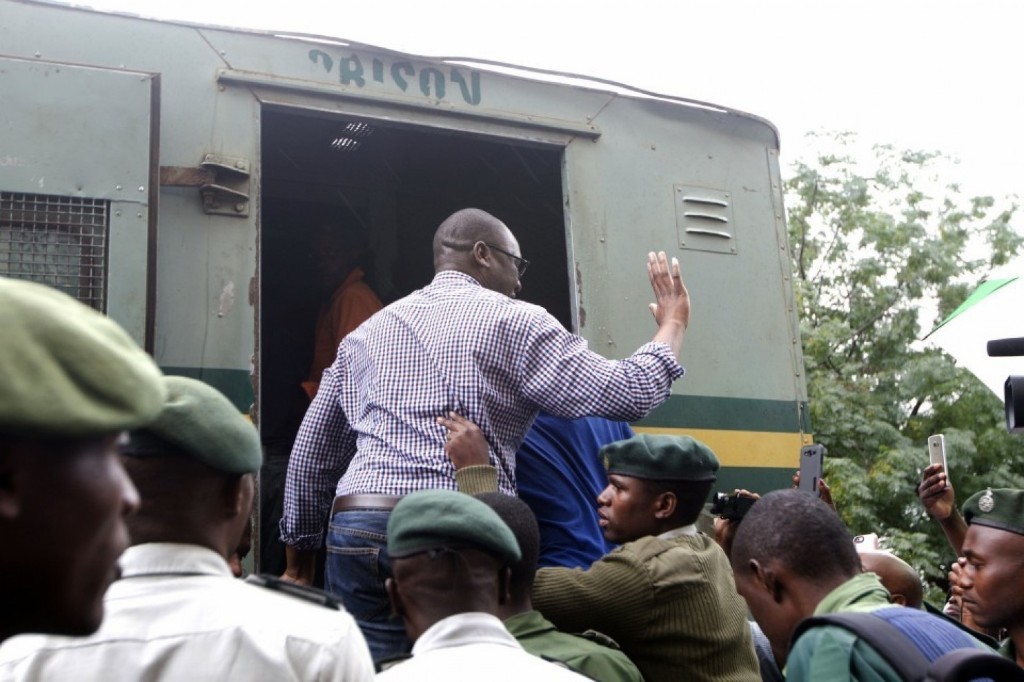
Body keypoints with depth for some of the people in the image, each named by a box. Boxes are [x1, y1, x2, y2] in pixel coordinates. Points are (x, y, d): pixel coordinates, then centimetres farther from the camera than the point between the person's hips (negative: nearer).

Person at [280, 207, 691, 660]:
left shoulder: (366, 332, 21)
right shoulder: (513, 321, 5)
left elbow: (312, 453, 22)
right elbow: (626, 393, 0)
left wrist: (300, 553, 30)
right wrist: (672, 328, 18)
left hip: (359, 530, 5)